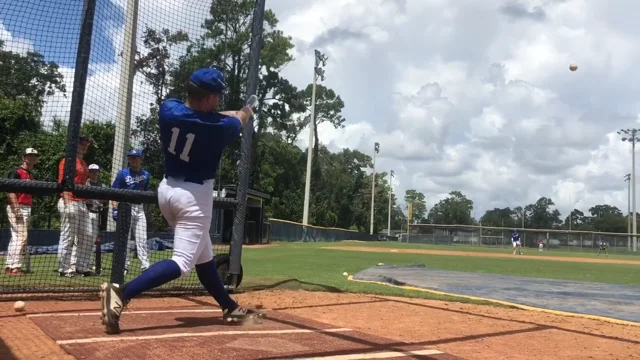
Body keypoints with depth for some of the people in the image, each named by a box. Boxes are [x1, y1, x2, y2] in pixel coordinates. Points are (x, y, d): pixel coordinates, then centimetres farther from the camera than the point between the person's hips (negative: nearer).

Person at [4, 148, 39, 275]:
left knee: (17, 237, 13)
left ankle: (10, 266, 20)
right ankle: (14, 267, -12)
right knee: (20, 236, -14)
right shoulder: (16, 173, -8)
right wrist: (17, 208, -25)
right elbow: (10, 191, -18)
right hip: (17, 208, -10)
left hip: (27, 209, 10)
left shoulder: (30, 175, 19)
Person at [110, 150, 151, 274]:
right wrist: (115, 209, -14)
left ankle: (145, 266, 0)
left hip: (140, 208, 3)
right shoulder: (123, 173, -1)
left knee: (142, 239, 0)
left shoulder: (145, 174, 10)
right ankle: (124, 266, 7)